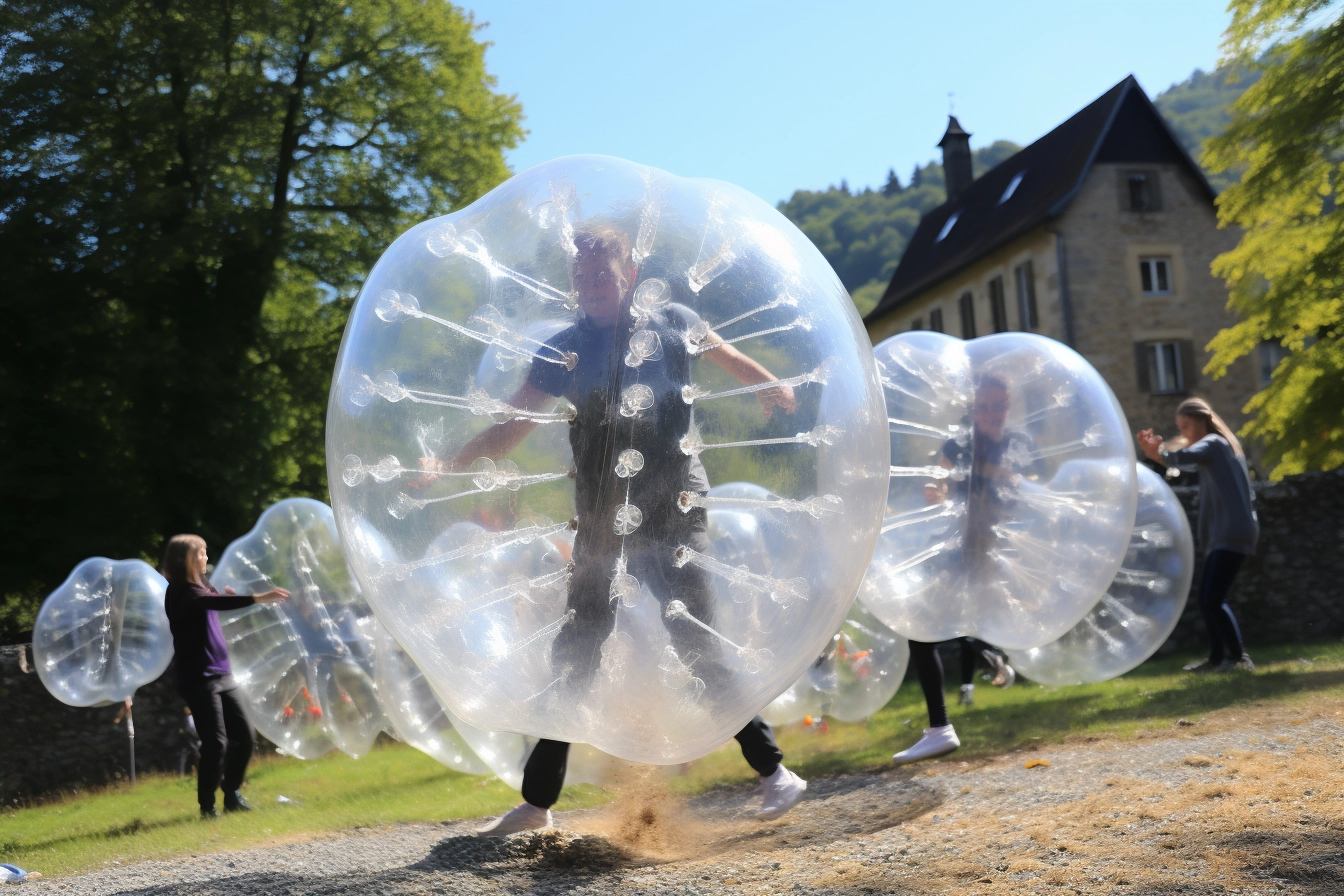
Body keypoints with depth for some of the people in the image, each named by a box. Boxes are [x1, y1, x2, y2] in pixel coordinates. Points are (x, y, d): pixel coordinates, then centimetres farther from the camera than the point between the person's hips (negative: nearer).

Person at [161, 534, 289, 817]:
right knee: (216, 743, -10)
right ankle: (207, 806, 3)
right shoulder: (181, 591, -12)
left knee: (243, 734, 7)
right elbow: (216, 602, -29)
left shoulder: (199, 587, 16)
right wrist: (258, 598, -38)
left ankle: (232, 796, 21)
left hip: (221, 675, 9)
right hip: (199, 678, -9)